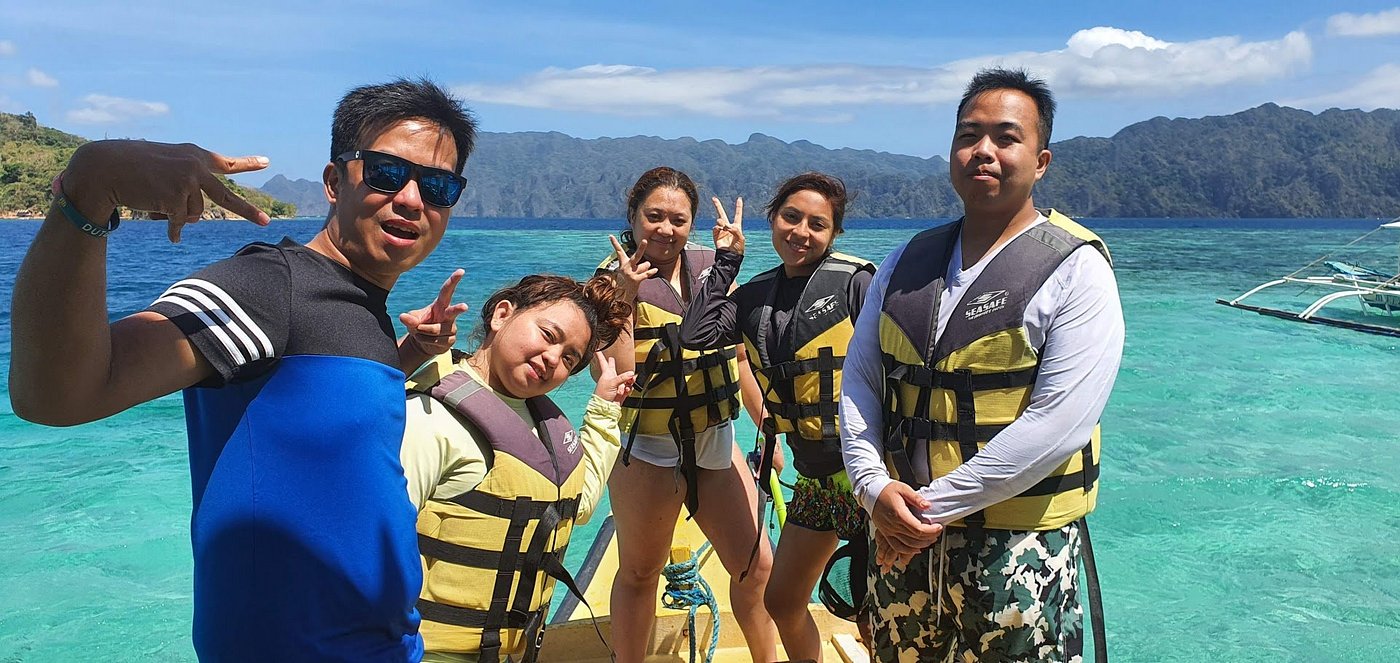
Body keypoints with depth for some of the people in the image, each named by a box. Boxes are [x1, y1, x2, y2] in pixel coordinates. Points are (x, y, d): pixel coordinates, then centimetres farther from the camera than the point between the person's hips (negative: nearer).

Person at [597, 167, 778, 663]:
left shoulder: (711, 266, 4)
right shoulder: (613, 281, -9)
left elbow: (738, 351, 13)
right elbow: (614, 375, -21)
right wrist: (625, 295, -26)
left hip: (715, 442, 5)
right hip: (647, 448, -4)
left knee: (756, 567, 10)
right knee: (638, 574, 11)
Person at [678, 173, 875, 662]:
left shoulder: (854, 281, -11)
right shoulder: (755, 297, 6)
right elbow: (695, 336, -7)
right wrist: (725, 261, -1)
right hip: (814, 475, 6)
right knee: (781, 602, 19)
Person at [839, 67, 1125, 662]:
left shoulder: (1075, 269, -9)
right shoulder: (907, 262, 7)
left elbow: (1057, 424, -18)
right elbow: (859, 381, 5)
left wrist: (934, 504, -17)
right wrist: (874, 488, -10)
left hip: (1019, 548, -4)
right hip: (902, 541, 5)